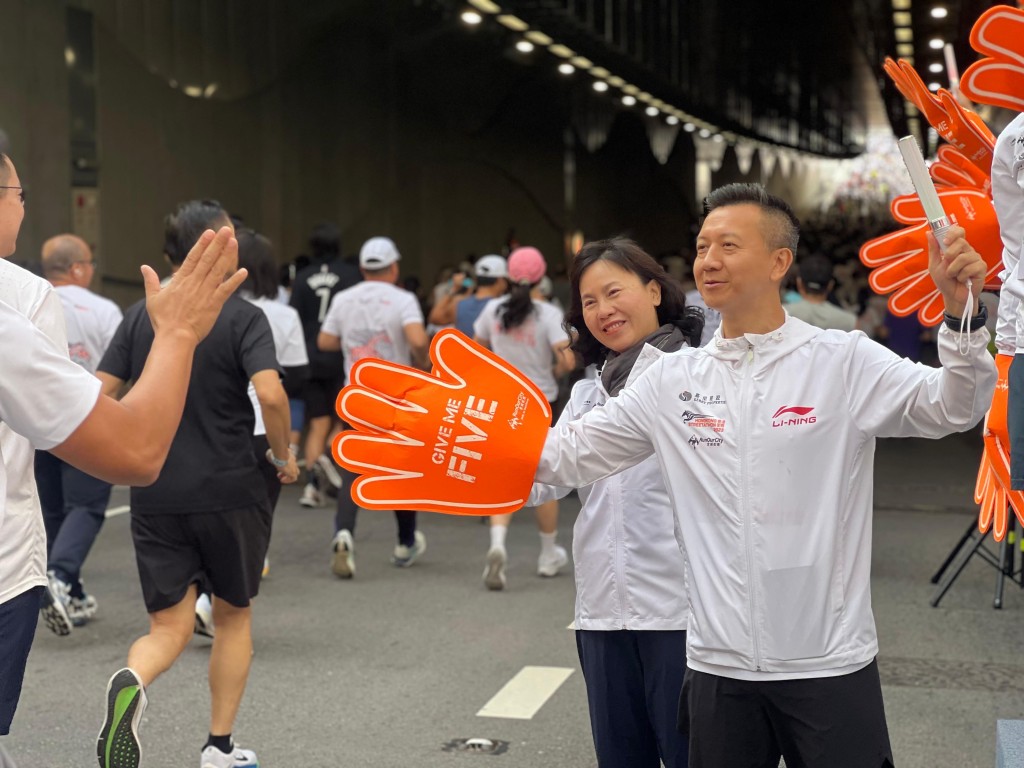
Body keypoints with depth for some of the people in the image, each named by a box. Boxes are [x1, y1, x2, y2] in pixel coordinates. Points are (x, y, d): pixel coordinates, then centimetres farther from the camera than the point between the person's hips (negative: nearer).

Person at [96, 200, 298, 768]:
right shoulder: (243, 318, -8)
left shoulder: (140, 316, 5)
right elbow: (270, 394, -23)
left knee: (169, 628, 6)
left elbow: (99, 396, 1)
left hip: (155, 497, 3)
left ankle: (131, 681, -28)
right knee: (233, 616, 17)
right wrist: (283, 455, -6)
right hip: (230, 492, -3)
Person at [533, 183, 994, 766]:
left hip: (830, 665, -3)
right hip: (719, 666, 3)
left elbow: (951, 407, -16)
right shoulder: (674, 379, 5)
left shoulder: (844, 362, -4)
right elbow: (568, 455, 8)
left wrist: (961, 312, -33)